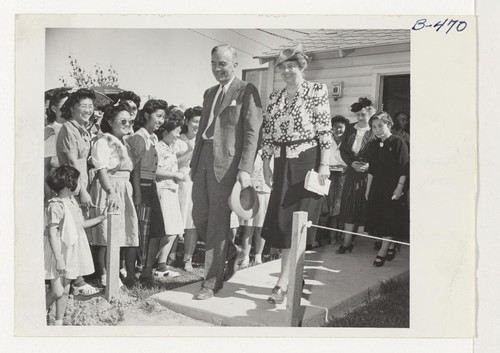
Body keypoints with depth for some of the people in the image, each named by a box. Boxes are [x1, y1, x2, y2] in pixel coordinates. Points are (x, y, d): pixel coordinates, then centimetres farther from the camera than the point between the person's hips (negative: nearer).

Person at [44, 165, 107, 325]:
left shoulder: (72, 202, 8)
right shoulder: (56, 205, -19)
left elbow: (81, 224, 21)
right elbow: (52, 233, -22)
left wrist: (101, 217, 20)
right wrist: (59, 259, -24)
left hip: (70, 253, 8)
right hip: (58, 254, -8)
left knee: (65, 291, 14)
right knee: (57, 291, -10)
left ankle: (59, 322, 26)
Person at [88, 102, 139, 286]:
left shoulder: (125, 143, 20)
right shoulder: (103, 142, -7)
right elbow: (101, 170, -17)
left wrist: (132, 190, 16)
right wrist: (111, 192, -28)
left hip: (125, 190, 8)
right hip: (108, 190, -8)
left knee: (132, 233, 5)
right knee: (108, 236, -7)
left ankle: (130, 275, 14)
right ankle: (105, 277, 2)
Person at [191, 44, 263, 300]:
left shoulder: (246, 91, -3)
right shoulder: (209, 93, 20)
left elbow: (252, 132, -10)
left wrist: (245, 168, -18)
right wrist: (194, 162, 18)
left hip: (226, 163, -7)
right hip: (203, 160, 7)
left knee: (218, 223, -3)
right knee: (199, 219, 10)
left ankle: (212, 282, 8)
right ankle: (231, 253, 33)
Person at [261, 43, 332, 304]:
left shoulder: (317, 91, -3)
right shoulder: (275, 97, 12)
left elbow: (325, 130, -8)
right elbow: (268, 133, 13)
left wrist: (324, 165, -14)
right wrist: (266, 164, 8)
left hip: (308, 161, -5)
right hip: (283, 164, 5)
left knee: (297, 217, -5)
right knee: (280, 217, 4)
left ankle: (284, 281, -1)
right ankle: (293, 275, 16)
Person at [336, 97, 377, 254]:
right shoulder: (351, 129, 9)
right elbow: (343, 150, 9)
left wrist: (368, 165, -20)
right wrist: (352, 163, -6)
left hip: (368, 175, -4)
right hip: (352, 173, 5)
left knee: (363, 208, -2)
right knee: (349, 206, 4)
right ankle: (347, 242, 10)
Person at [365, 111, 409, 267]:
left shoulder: (398, 142, -7)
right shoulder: (373, 145, 10)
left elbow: (404, 167, -11)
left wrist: (400, 187, -17)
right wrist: (368, 189, 11)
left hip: (393, 185, -6)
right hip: (377, 186, 6)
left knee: (390, 217, -5)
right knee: (379, 217, 6)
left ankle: (383, 251, -3)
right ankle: (391, 246, 21)